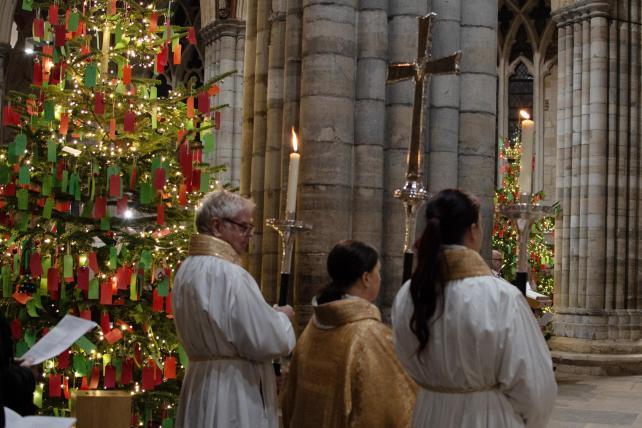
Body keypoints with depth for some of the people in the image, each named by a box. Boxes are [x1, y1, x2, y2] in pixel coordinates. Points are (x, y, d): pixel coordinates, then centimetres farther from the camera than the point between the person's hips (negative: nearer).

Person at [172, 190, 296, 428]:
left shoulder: (187, 271, 9)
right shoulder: (228, 274, -21)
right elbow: (268, 342, -20)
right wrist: (282, 317, 0)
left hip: (200, 385, 9)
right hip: (235, 391, -9)